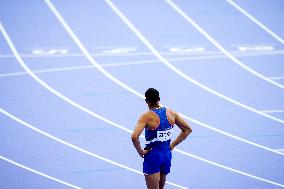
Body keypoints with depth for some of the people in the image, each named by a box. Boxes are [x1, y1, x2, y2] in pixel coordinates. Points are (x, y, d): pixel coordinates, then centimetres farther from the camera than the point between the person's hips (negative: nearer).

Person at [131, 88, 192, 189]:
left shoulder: (147, 116, -18)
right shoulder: (171, 113, -2)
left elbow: (134, 137, -30)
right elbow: (187, 130, 8)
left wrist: (140, 151, -14)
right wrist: (173, 145, 10)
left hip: (152, 156, -6)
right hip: (167, 155, 6)